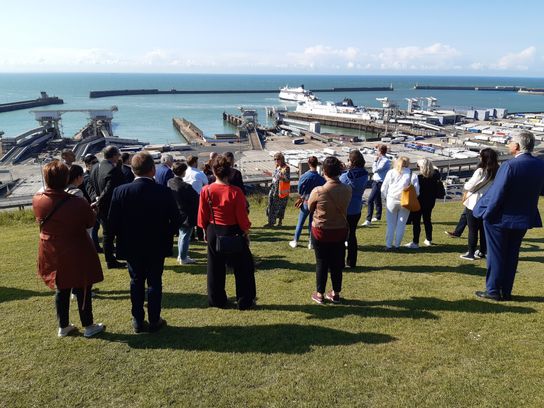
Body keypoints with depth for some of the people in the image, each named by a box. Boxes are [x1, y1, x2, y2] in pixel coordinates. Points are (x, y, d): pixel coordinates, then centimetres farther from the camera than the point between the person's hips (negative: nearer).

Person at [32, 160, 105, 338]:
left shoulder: (37, 200, -10)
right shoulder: (77, 204, -25)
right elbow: (91, 221, -8)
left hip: (51, 255, 5)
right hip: (77, 256, -5)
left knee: (61, 290, 19)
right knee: (82, 290, 10)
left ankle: (63, 327, 32)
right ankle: (89, 326, 23)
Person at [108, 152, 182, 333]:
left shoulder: (121, 191, -12)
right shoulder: (164, 192, -15)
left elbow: (113, 222, -8)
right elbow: (176, 220, -10)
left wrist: (124, 237, 10)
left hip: (131, 247, 1)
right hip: (157, 247, -1)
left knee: (136, 282, 15)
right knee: (154, 282, 11)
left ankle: (138, 321, 23)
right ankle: (154, 321, 20)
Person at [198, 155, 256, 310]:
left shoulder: (206, 191, -9)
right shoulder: (235, 192, -18)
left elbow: (202, 215, -2)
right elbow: (242, 217, -12)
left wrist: (206, 231, 14)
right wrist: (246, 233, 2)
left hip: (213, 232, 3)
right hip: (233, 232, -3)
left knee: (215, 268, 17)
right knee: (242, 267, 12)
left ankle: (216, 300, 27)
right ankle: (245, 301, 19)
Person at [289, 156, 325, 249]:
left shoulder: (303, 177, -14)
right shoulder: (320, 178, -15)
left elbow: (299, 190, -4)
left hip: (305, 202, 0)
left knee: (300, 223, 13)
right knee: (312, 223, 13)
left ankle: (295, 241, 20)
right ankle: (311, 243, 18)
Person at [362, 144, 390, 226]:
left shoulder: (385, 161, -18)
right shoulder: (381, 159, 11)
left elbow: (375, 169, -21)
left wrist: (375, 160, -14)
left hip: (379, 183, -10)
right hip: (376, 181, 10)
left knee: (370, 200, -14)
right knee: (377, 200, 22)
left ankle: (368, 220, -13)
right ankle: (378, 216, 38)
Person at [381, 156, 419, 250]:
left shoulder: (391, 172, 0)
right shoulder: (412, 175, -3)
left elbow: (383, 188, 1)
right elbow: (416, 190, -4)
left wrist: (385, 197, 16)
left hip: (391, 200, 1)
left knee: (391, 224, 8)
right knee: (401, 224, 10)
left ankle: (388, 245, 7)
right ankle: (397, 245, 13)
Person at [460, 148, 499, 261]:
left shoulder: (481, 171, -19)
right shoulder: (496, 172, 1)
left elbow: (470, 186, -13)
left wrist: (465, 185, 7)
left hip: (475, 204, -6)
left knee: (472, 230, 1)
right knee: (483, 229, 14)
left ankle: (471, 253, 6)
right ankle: (482, 252, 22)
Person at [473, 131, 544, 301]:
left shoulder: (510, 165, -23)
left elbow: (498, 194, -22)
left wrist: (487, 215, -12)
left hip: (502, 218, -6)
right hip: (523, 218, 6)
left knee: (496, 255, 7)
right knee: (512, 255, 15)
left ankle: (493, 291, 14)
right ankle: (506, 292, 22)